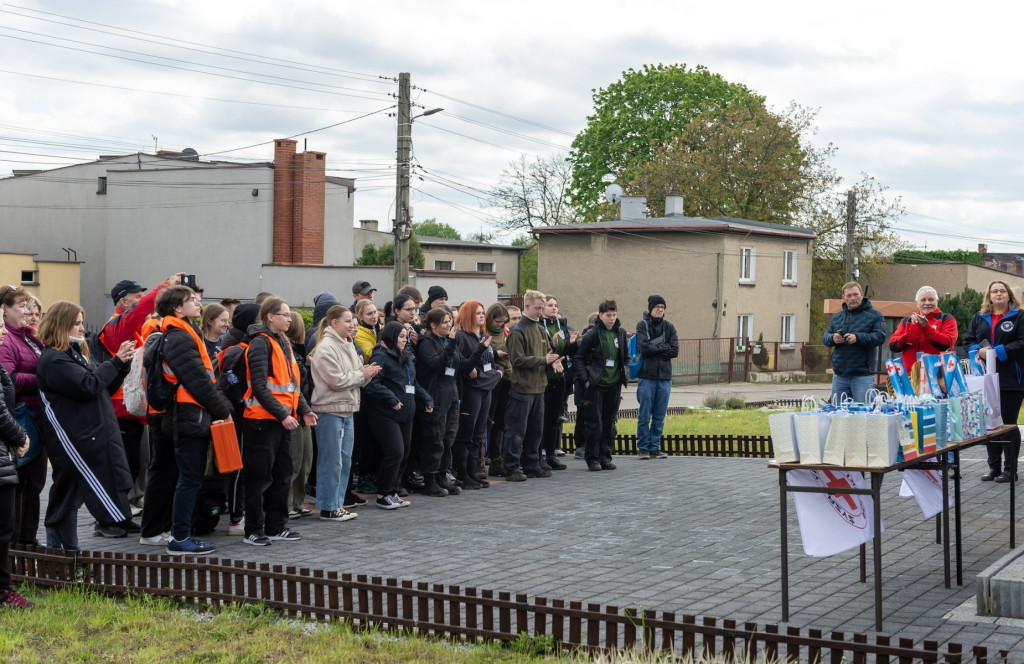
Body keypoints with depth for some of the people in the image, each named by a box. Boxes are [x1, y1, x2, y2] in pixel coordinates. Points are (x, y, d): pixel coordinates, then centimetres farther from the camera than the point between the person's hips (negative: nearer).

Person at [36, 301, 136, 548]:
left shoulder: (73, 354, 19)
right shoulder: (54, 359, -13)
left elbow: (105, 387, 19)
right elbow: (88, 386, -22)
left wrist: (122, 363, 4)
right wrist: (116, 362, -13)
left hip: (92, 433, 10)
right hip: (74, 438, -10)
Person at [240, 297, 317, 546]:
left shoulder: (283, 343, 16)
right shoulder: (261, 343, -13)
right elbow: (259, 387, -19)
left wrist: (304, 410, 6)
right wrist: (282, 415, -23)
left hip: (282, 420, 9)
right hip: (263, 420, -9)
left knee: (282, 474, 12)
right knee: (260, 477, -3)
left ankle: (276, 527, 21)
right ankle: (253, 531, 5)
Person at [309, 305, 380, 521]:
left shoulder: (348, 345, 14)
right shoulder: (326, 348, -14)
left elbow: (355, 377, 16)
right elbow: (337, 381, -19)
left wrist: (367, 373, -5)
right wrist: (362, 374, -9)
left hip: (347, 410, 9)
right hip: (330, 411, -9)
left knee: (345, 461, 12)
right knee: (331, 461, -3)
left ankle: (338, 504, 20)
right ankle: (328, 508, 4)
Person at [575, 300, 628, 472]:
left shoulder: (621, 333, 9)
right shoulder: (591, 333, -8)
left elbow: (626, 357, 21)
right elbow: (579, 357, -4)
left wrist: (625, 374, 7)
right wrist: (586, 379, -10)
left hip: (614, 385, 5)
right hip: (595, 385, -5)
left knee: (609, 423, 9)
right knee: (594, 423, -2)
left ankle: (605, 457, 17)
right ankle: (592, 459, 7)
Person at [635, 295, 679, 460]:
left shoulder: (669, 327, 10)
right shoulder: (642, 325, 1)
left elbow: (675, 351, -1)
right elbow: (643, 348, -13)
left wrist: (654, 348, -7)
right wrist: (664, 347, -5)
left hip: (664, 378, 3)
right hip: (647, 376, -3)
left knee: (660, 416, 6)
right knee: (644, 415, -1)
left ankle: (655, 447, 14)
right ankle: (643, 448, 8)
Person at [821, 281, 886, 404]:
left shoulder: (874, 315, 0)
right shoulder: (837, 317, 16)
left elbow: (880, 337, -12)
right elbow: (825, 337, 13)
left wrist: (858, 338, -25)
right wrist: (832, 338, -11)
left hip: (862, 376, -5)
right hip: (839, 375, 5)